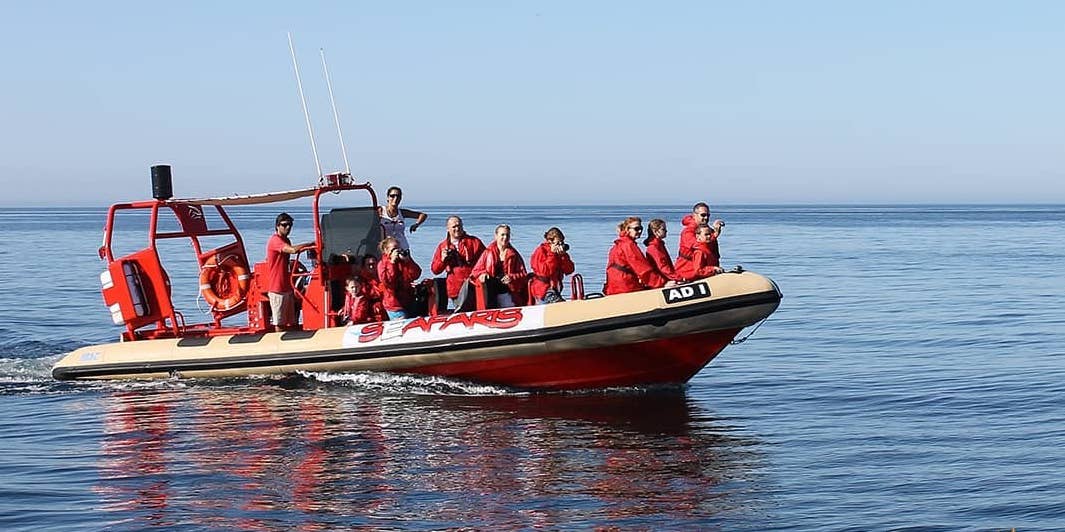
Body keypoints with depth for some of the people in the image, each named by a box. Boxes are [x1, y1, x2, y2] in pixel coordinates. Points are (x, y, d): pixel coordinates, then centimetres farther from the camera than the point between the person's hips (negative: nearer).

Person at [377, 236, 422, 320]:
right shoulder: (382, 264, -1)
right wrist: (392, 262, -17)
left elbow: (416, 275, -2)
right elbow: (386, 280, -18)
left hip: (408, 302, 5)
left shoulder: (404, 260, 9)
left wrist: (407, 260, -12)